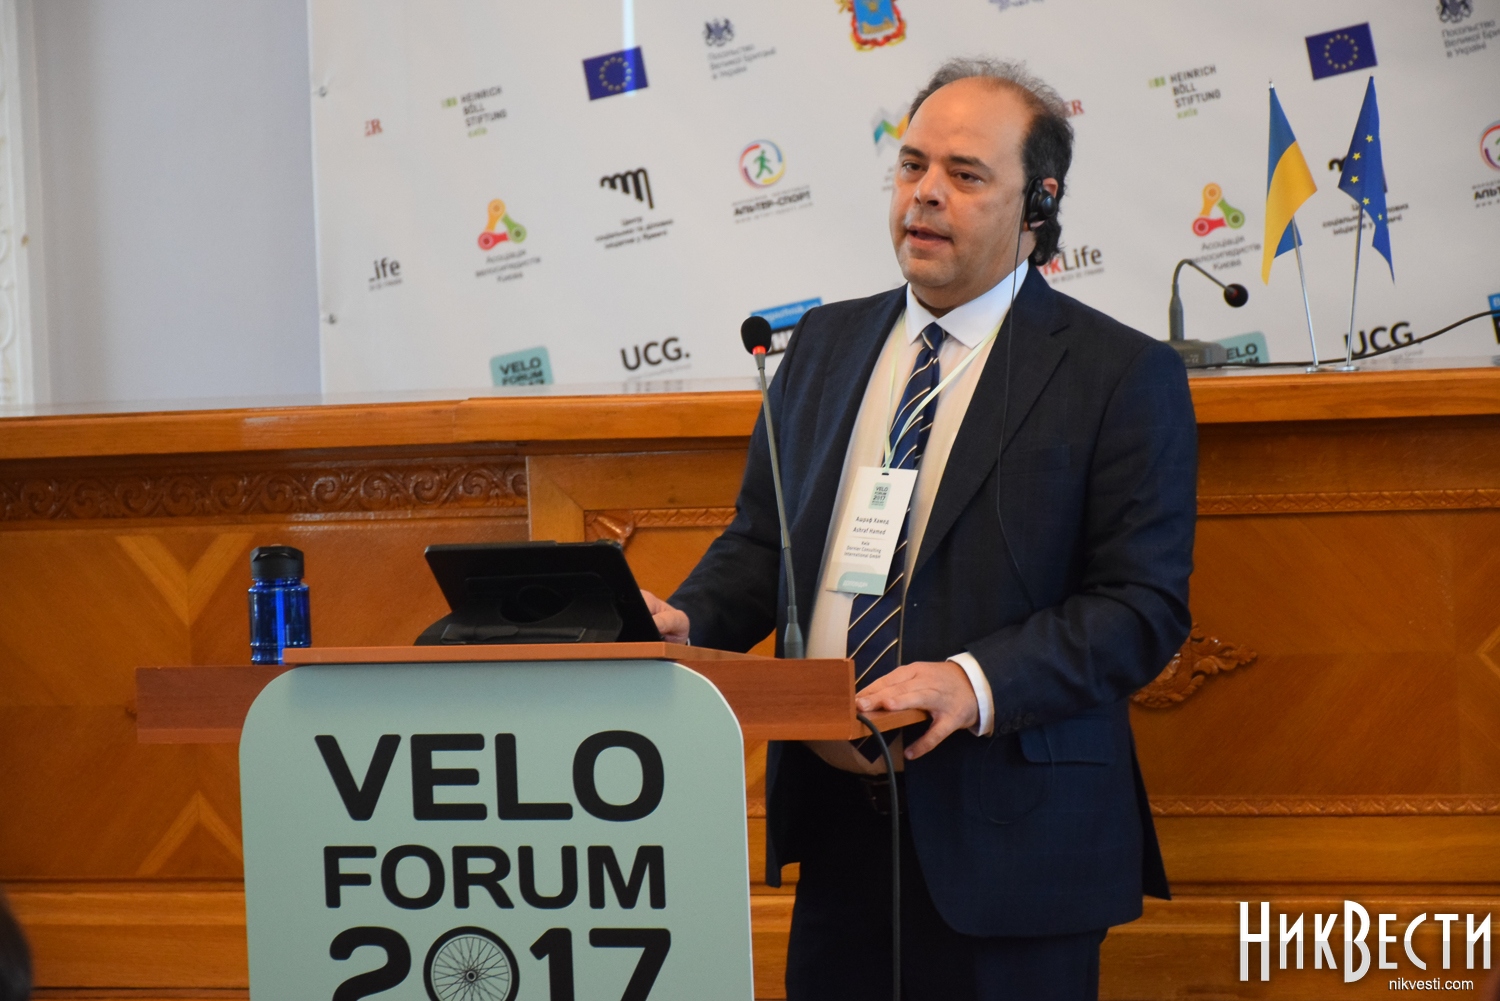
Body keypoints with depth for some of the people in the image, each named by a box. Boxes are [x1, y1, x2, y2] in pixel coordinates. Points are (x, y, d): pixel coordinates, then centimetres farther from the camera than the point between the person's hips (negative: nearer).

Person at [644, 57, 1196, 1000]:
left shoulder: (1124, 375, -5)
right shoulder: (826, 342, 14)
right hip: (835, 816, 5)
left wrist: (977, 682, -24)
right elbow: (763, 539, 18)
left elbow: (1144, 605, -11)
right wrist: (688, 621, -4)